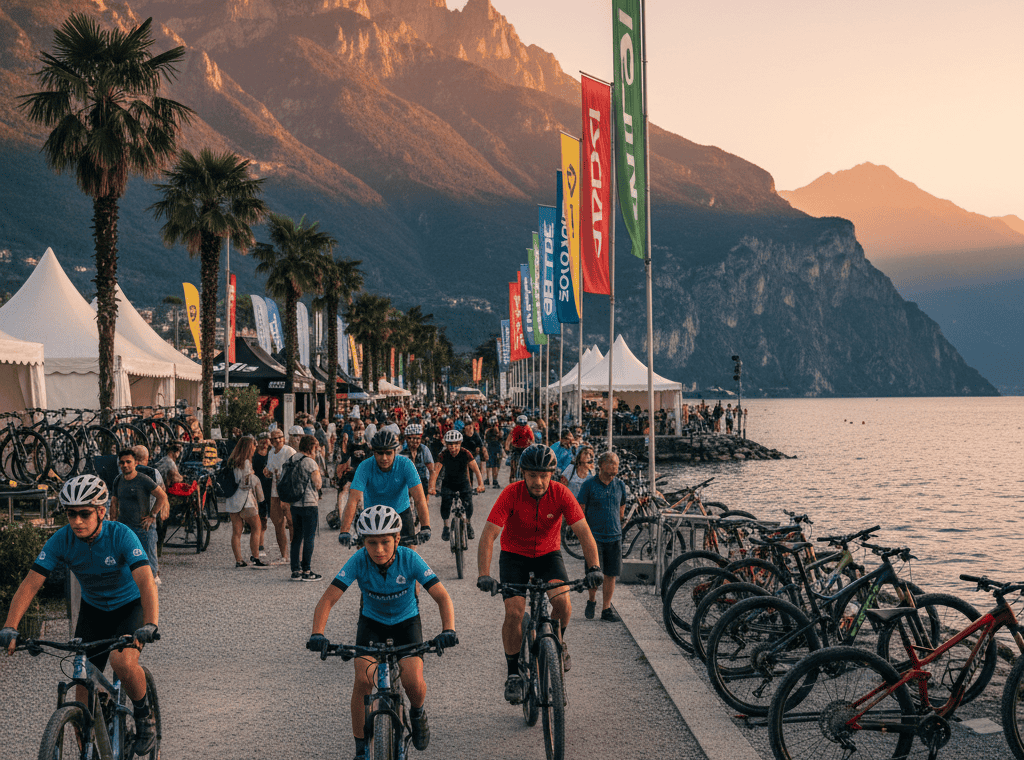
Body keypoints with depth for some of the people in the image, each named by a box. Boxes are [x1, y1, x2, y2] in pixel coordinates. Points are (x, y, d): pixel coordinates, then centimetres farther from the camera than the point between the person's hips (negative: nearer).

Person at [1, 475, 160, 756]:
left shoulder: (121, 535, -28)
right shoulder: (61, 540, -18)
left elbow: (146, 582, -39)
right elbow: (30, 584, -22)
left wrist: (150, 625, -54)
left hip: (131, 605, -4)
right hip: (93, 609, 4)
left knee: (123, 662, -30)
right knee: (84, 684, -2)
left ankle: (145, 718, -4)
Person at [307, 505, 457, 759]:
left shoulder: (410, 559, -28)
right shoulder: (359, 561, -26)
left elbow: (442, 597, -30)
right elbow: (328, 599, -29)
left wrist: (448, 630, -47)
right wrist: (317, 634, -45)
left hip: (406, 621, -1)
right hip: (372, 621, 1)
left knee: (413, 681, -20)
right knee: (363, 679, -20)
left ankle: (417, 713, 17)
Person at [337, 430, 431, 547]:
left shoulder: (405, 464, -23)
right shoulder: (365, 467, -23)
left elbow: (420, 499, -30)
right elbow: (353, 500, -31)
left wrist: (425, 528, -44)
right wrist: (344, 531, -43)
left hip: (401, 511, 0)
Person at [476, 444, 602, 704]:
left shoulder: (560, 494, -20)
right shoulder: (511, 494, -24)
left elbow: (584, 532, -23)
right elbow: (488, 535, -29)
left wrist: (594, 567, -38)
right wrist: (484, 575, -41)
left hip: (548, 554, 1)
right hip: (514, 555, -1)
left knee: (562, 600, -24)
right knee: (514, 612, -17)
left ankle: (558, 642, 8)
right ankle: (513, 674, 1)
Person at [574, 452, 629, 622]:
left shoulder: (620, 485, 6)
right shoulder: (589, 485, -5)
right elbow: (580, 510, -1)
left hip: (614, 536, 4)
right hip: (594, 536, -3)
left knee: (611, 574, 3)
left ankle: (606, 609, 15)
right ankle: (592, 601, 18)